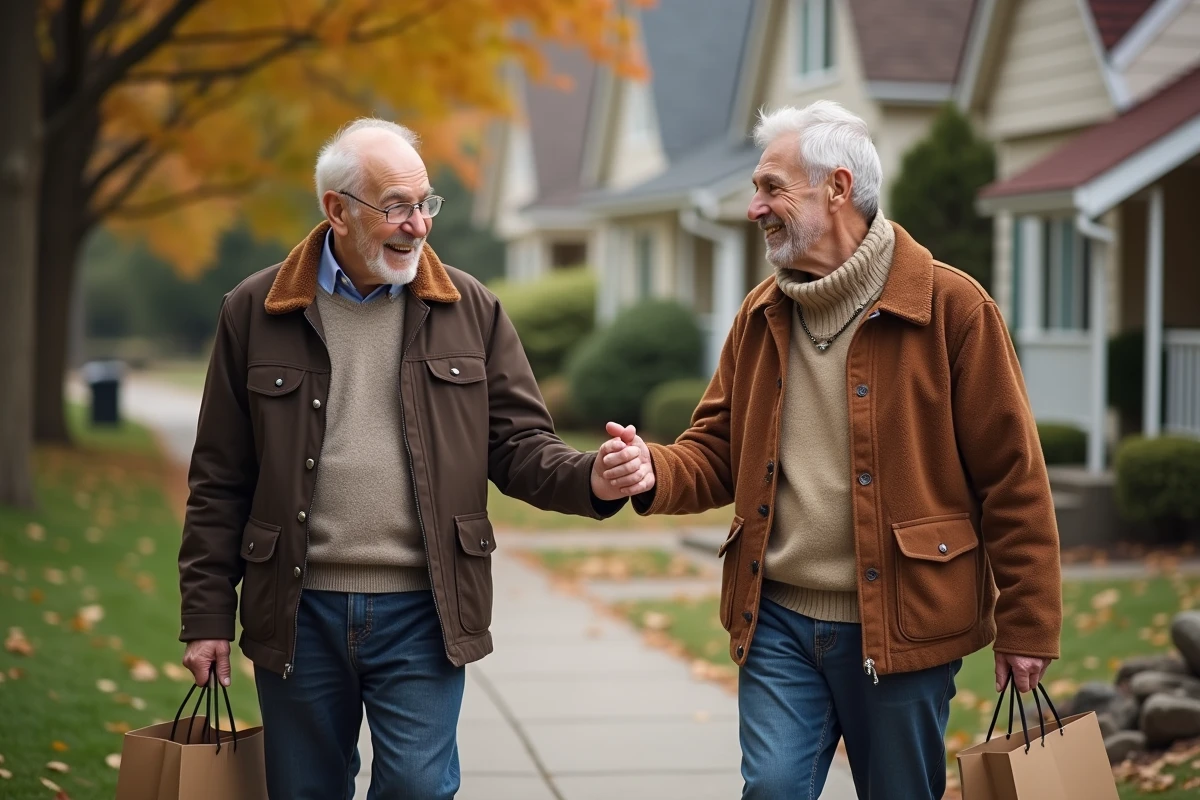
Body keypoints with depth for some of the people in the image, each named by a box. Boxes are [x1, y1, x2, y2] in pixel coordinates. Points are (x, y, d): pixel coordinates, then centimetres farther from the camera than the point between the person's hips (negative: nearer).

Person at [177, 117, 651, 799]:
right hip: (298, 614, 0)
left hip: (420, 612, 0)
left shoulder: (469, 310, 4)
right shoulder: (256, 313, 2)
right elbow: (220, 481, 3)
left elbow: (518, 443, 4)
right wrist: (207, 616, 1)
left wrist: (591, 480, -17)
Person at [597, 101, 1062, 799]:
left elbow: (1011, 476, -8)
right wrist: (656, 473, -10)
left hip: (901, 628, -4)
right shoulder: (761, 316, 9)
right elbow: (719, 452, 13)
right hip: (778, 621, 4)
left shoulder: (951, 307, -9)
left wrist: (1027, 627, -7)